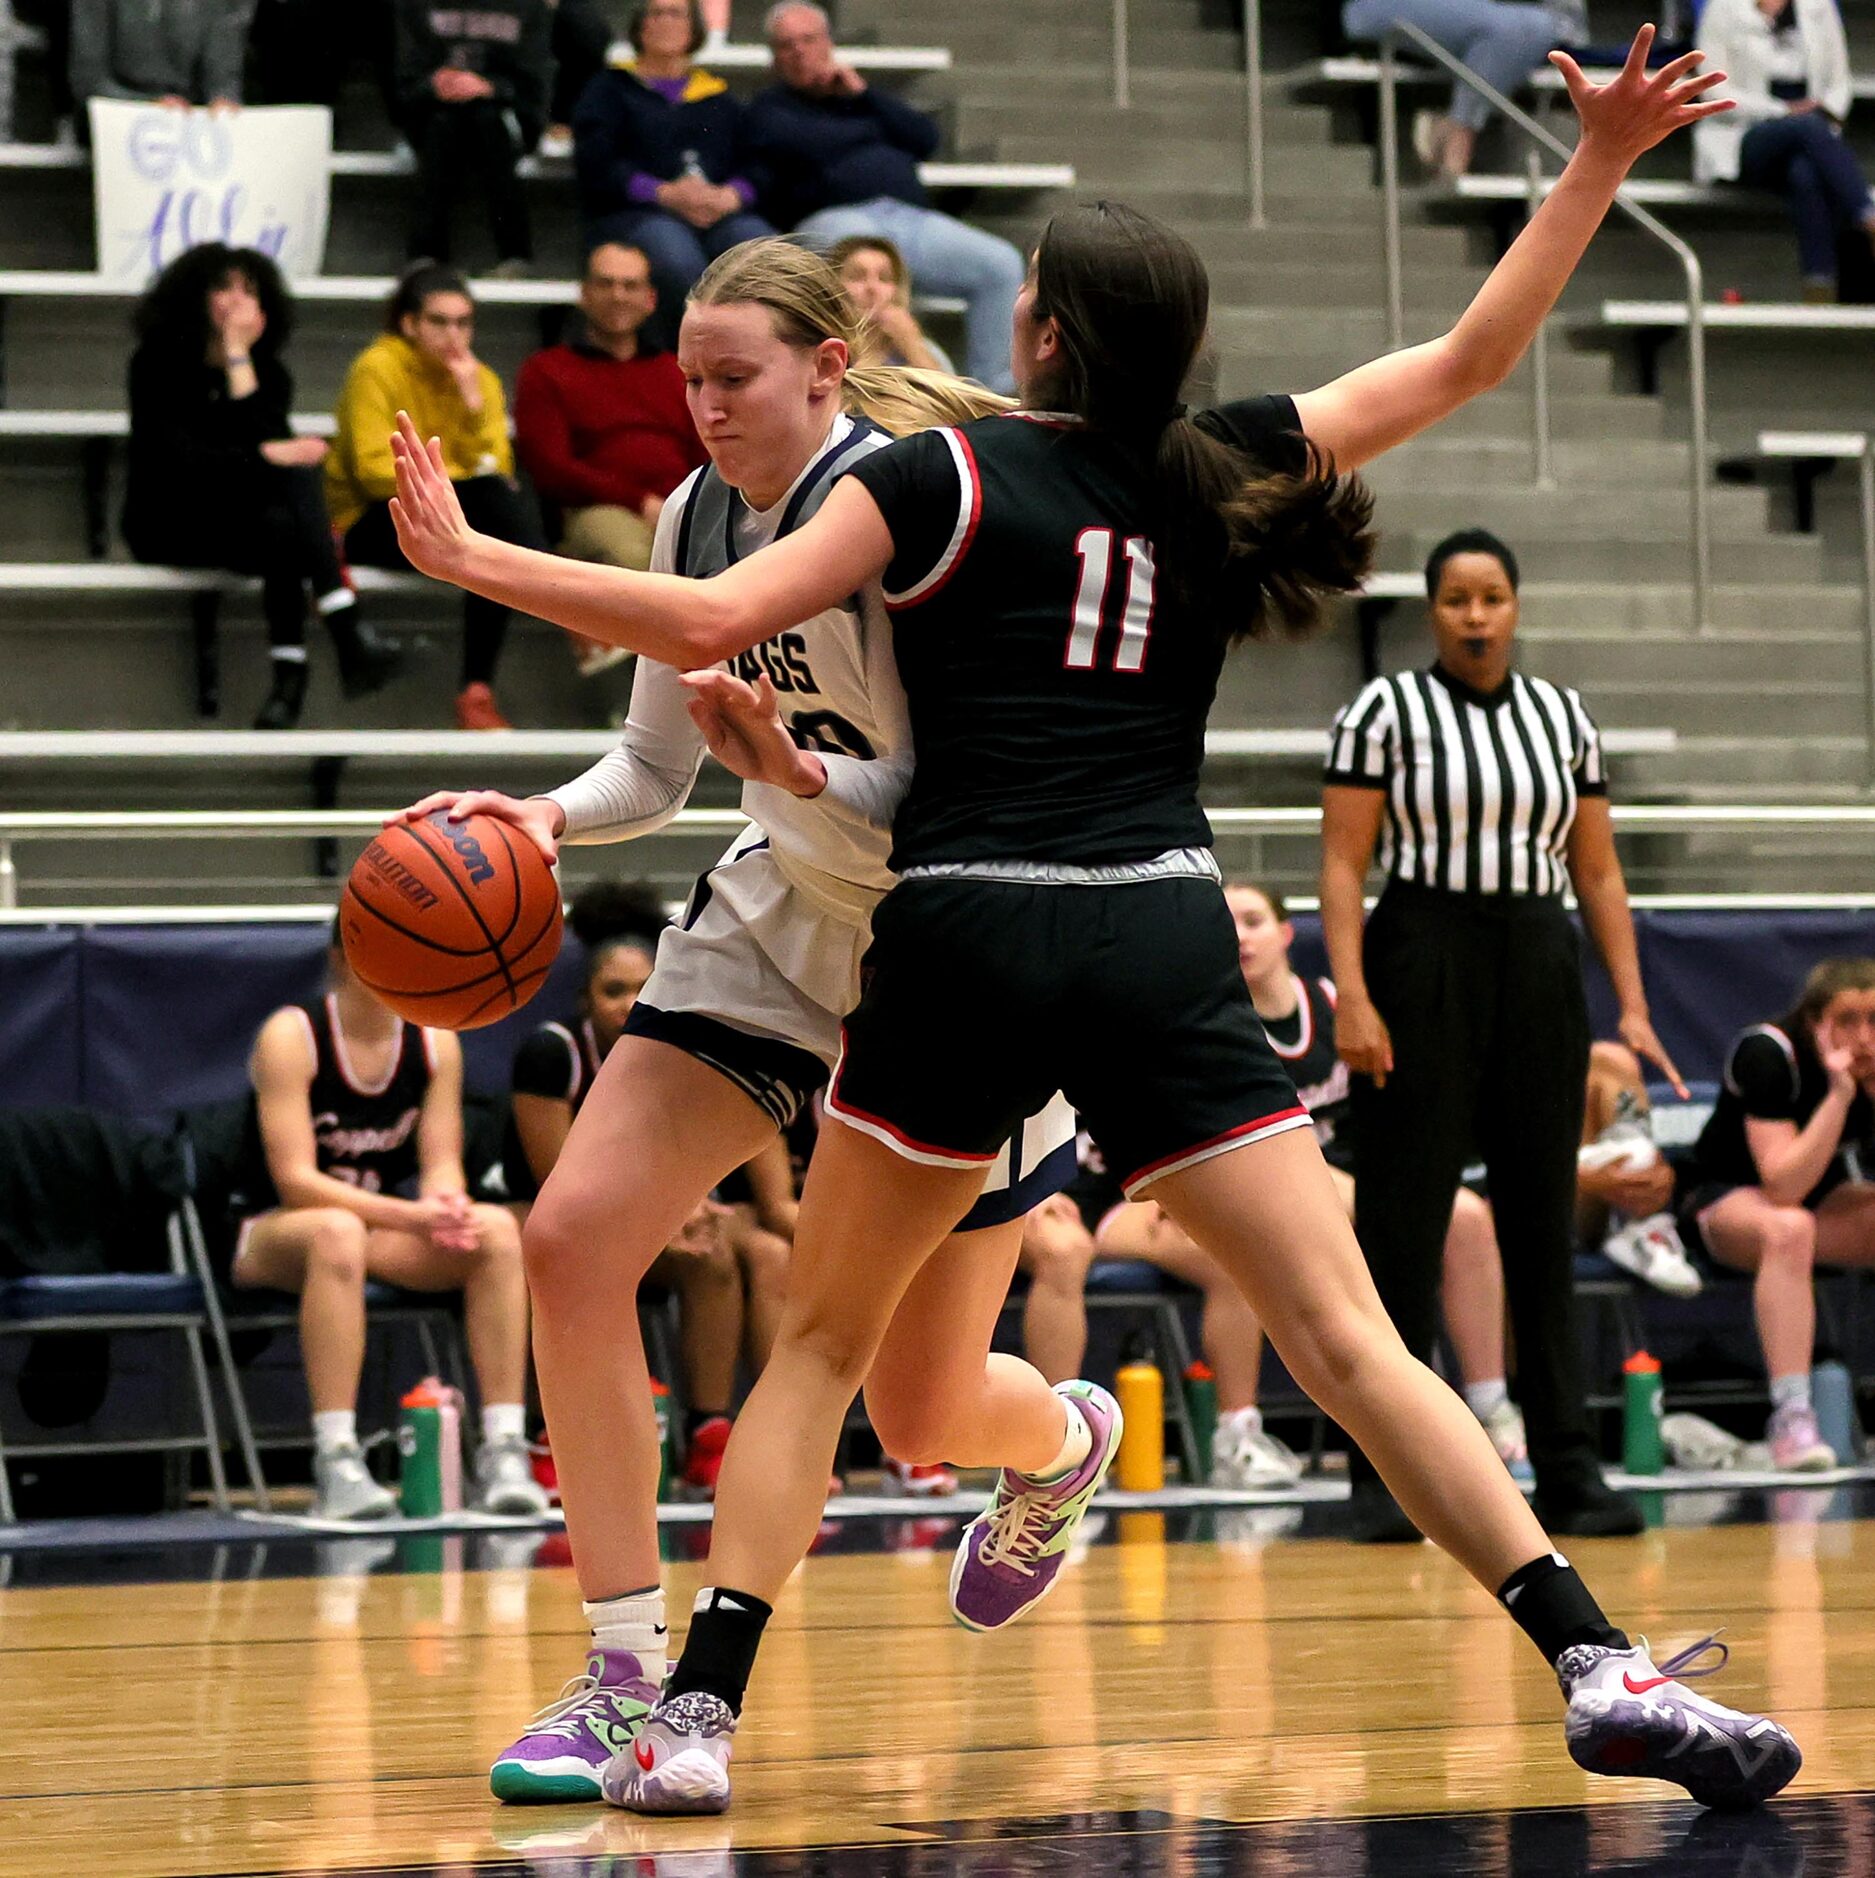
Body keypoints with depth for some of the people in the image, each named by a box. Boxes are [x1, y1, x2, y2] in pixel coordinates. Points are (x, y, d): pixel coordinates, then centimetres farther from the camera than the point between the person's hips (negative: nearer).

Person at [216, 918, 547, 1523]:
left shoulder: (434, 1042, 1)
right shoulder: (290, 1036, -16)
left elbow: (442, 1163, -1)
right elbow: (295, 1180, -22)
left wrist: (448, 1206, -27)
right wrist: (407, 1216, -33)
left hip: (380, 1224, 5)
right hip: (268, 1234, -5)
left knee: (498, 1230, -22)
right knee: (337, 1232, -41)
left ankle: (504, 1451, -24)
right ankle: (336, 1465, -45)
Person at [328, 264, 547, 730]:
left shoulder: (482, 380, 11)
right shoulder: (377, 369, -4)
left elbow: (496, 467, -2)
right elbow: (375, 470, -14)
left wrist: (472, 399, -13)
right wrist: (458, 483, -22)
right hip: (372, 522, -5)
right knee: (489, 496, -32)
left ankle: (478, 688, -29)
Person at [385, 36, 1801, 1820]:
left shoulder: (944, 476, 3)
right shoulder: (1223, 475, 12)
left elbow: (714, 620, -5)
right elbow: (1470, 355, 18)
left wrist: (471, 558, 4)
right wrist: (1600, 160, 22)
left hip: (965, 937, -2)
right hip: (1165, 944, 2)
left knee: (820, 1340, 13)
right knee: (1348, 1340, -2)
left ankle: (698, 1717, 4)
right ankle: (1598, 1667, -14)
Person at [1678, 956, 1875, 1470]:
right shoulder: (1769, 1053, -24)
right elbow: (1784, 1186, -33)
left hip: (1826, 1198, 5)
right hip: (1726, 1195, -5)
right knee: (1787, 1229, -39)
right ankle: (1790, 1416, -44)